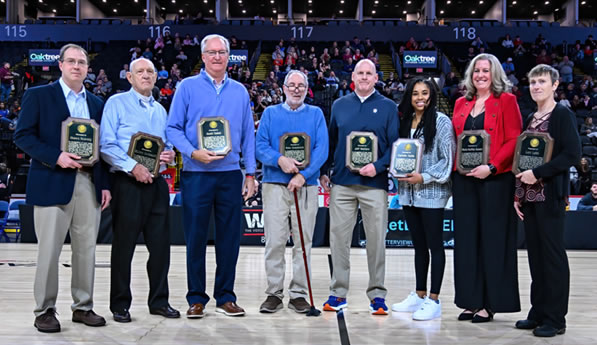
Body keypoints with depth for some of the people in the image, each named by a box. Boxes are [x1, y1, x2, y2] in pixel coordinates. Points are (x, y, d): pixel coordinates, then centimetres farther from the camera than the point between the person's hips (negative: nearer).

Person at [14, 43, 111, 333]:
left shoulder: (96, 103, 16)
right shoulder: (38, 95, 3)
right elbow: (23, 135, -5)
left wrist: (105, 185, 8)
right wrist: (56, 157, -17)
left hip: (89, 184, 4)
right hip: (52, 183, -4)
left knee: (86, 248, 7)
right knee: (49, 249, 0)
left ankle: (83, 307, 18)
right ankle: (45, 311, 11)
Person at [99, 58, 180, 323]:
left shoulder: (160, 110, 18)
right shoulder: (117, 103, 0)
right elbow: (106, 145, -10)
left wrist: (169, 155, 0)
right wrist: (133, 167, -19)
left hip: (156, 182, 6)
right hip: (128, 182, -5)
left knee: (160, 243, 7)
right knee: (124, 244, 1)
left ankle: (159, 301, 18)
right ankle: (120, 304, 12)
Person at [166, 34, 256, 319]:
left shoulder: (239, 91, 12)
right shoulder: (188, 87, 4)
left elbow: (248, 135, 13)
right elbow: (173, 129, -1)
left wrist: (250, 173, 7)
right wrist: (193, 153, -17)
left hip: (230, 174, 3)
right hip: (196, 174, -2)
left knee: (229, 236, 5)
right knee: (196, 237, 2)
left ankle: (225, 297, 17)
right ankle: (196, 298, 13)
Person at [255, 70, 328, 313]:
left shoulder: (316, 114, 10)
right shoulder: (270, 113, 12)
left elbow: (322, 149, -1)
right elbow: (260, 145, 1)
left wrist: (303, 175, -13)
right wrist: (279, 160, -17)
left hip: (306, 186, 0)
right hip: (274, 185, 0)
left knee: (303, 241, 2)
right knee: (275, 241, -2)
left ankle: (298, 293, 11)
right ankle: (274, 293, 7)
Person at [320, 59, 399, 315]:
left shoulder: (388, 107, 5)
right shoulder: (339, 106, 13)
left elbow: (395, 145, 0)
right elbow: (330, 141, 15)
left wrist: (378, 166, -15)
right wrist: (324, 171, 6)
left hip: (374, 184, -2)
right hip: (341, 183, 2)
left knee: (376, 239, 2)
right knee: (338, 237, 4)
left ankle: (377, 294, 13)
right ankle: (338, 292, 14)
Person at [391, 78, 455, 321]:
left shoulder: (441, 121, -6)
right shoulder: (405, 122, 12)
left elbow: (447, 159, -10)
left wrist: (424, 177, -16)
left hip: (431, 192, -6)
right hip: (408, 192, 6)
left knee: (434, 245, 0)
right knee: (419, 245, 14)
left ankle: (433, 300, 6)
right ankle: (419, 295, 23)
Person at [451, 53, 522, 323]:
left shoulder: (506, 101, 0)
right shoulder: (461, 103, 15)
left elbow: (514, 140, -7)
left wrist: (491, 166, -18)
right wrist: (455, 165, 0)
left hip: (495, 179, -5)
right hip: (463, 178, 5)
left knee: (492, 238, 0)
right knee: (467, 238, 6)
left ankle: (490, 303, 7)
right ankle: (471, 301, 14)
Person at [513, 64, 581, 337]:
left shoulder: (563, 115, -5)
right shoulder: (531, 119, 15)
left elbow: (572, 154, -15)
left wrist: (538, 173, -18)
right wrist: (518, 194, 11)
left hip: (550, 196, -7)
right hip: (529, 196, 7)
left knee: (552, 254, -2)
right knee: (535, 254, 10)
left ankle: (555, 318, 6)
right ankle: (538, 312, 19)